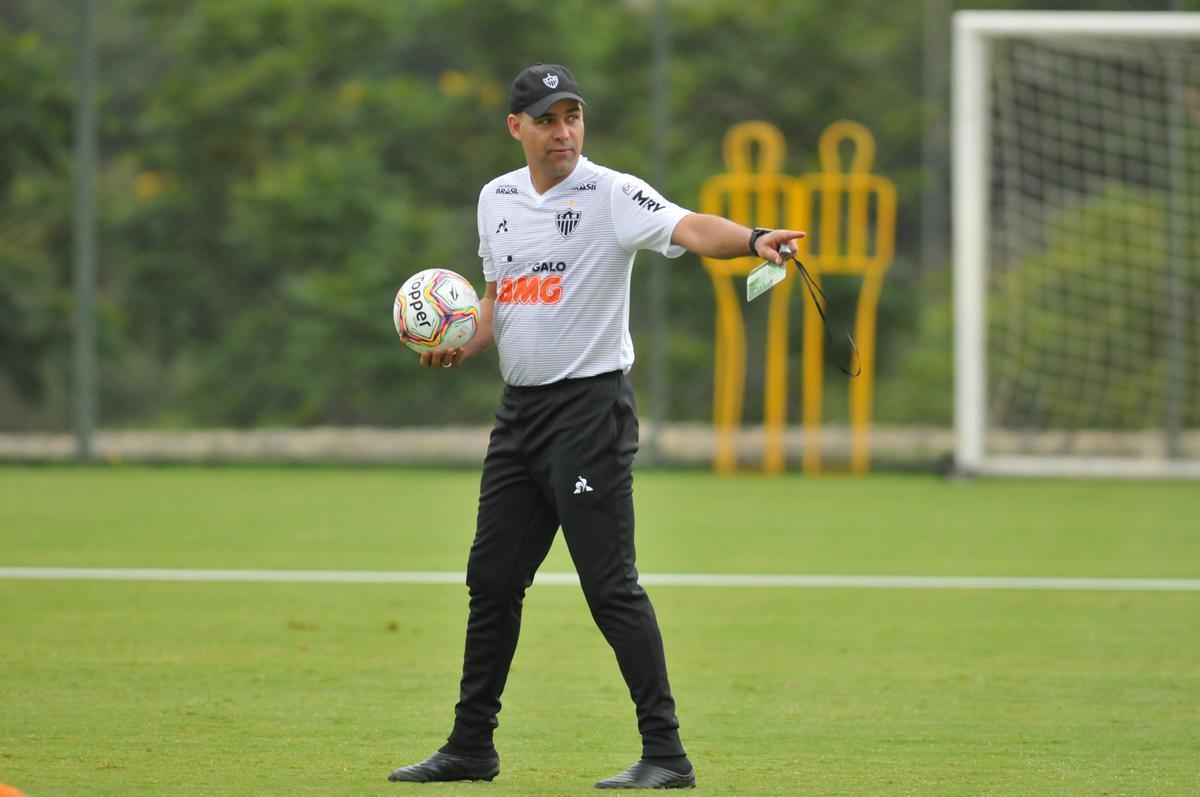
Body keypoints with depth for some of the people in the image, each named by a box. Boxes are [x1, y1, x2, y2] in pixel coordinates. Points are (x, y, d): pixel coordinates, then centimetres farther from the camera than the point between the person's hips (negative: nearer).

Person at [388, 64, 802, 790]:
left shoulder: (612, 195, -11)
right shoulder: (497, 199, 10)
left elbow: (688, 228, -29)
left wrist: (753, 239, -48)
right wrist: (464, 347, 2)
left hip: (590, 408, -7)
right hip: (519, 409, 7)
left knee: (611, 586, -11)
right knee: (491, 578, 12)